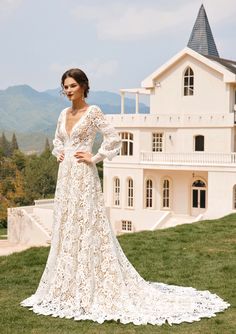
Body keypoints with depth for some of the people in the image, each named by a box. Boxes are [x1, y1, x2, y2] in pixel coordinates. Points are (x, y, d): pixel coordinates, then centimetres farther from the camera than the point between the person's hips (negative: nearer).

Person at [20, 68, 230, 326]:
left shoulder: (93, 111, -8)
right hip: (65, 176, 8)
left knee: (86, 228, -6)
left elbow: (114, 139, -14)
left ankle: (90, 289, 2)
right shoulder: (64, 114, 13)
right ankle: (68, 285, 21)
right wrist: (58, 153, 10)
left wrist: (94, 158, -11)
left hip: (83, 177, -8)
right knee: (65, 228, 11)